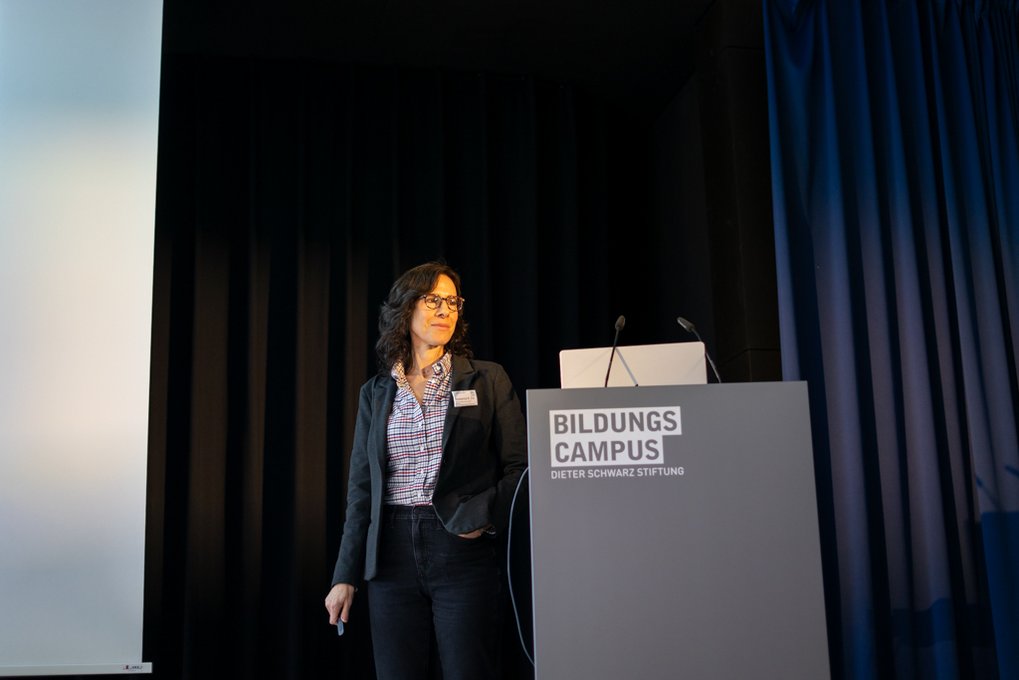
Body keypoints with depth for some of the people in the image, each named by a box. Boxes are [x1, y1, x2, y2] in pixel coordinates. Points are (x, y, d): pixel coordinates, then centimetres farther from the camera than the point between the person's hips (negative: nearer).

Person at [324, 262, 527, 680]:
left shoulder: (487, 380, 4)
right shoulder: (376, 393, 12)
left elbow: (518, 467, 1)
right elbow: (361, 489, 12)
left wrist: (487, 518, -16)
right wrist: (346, 576, 9)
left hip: (463, 550, -2)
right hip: (393, 552, 3)